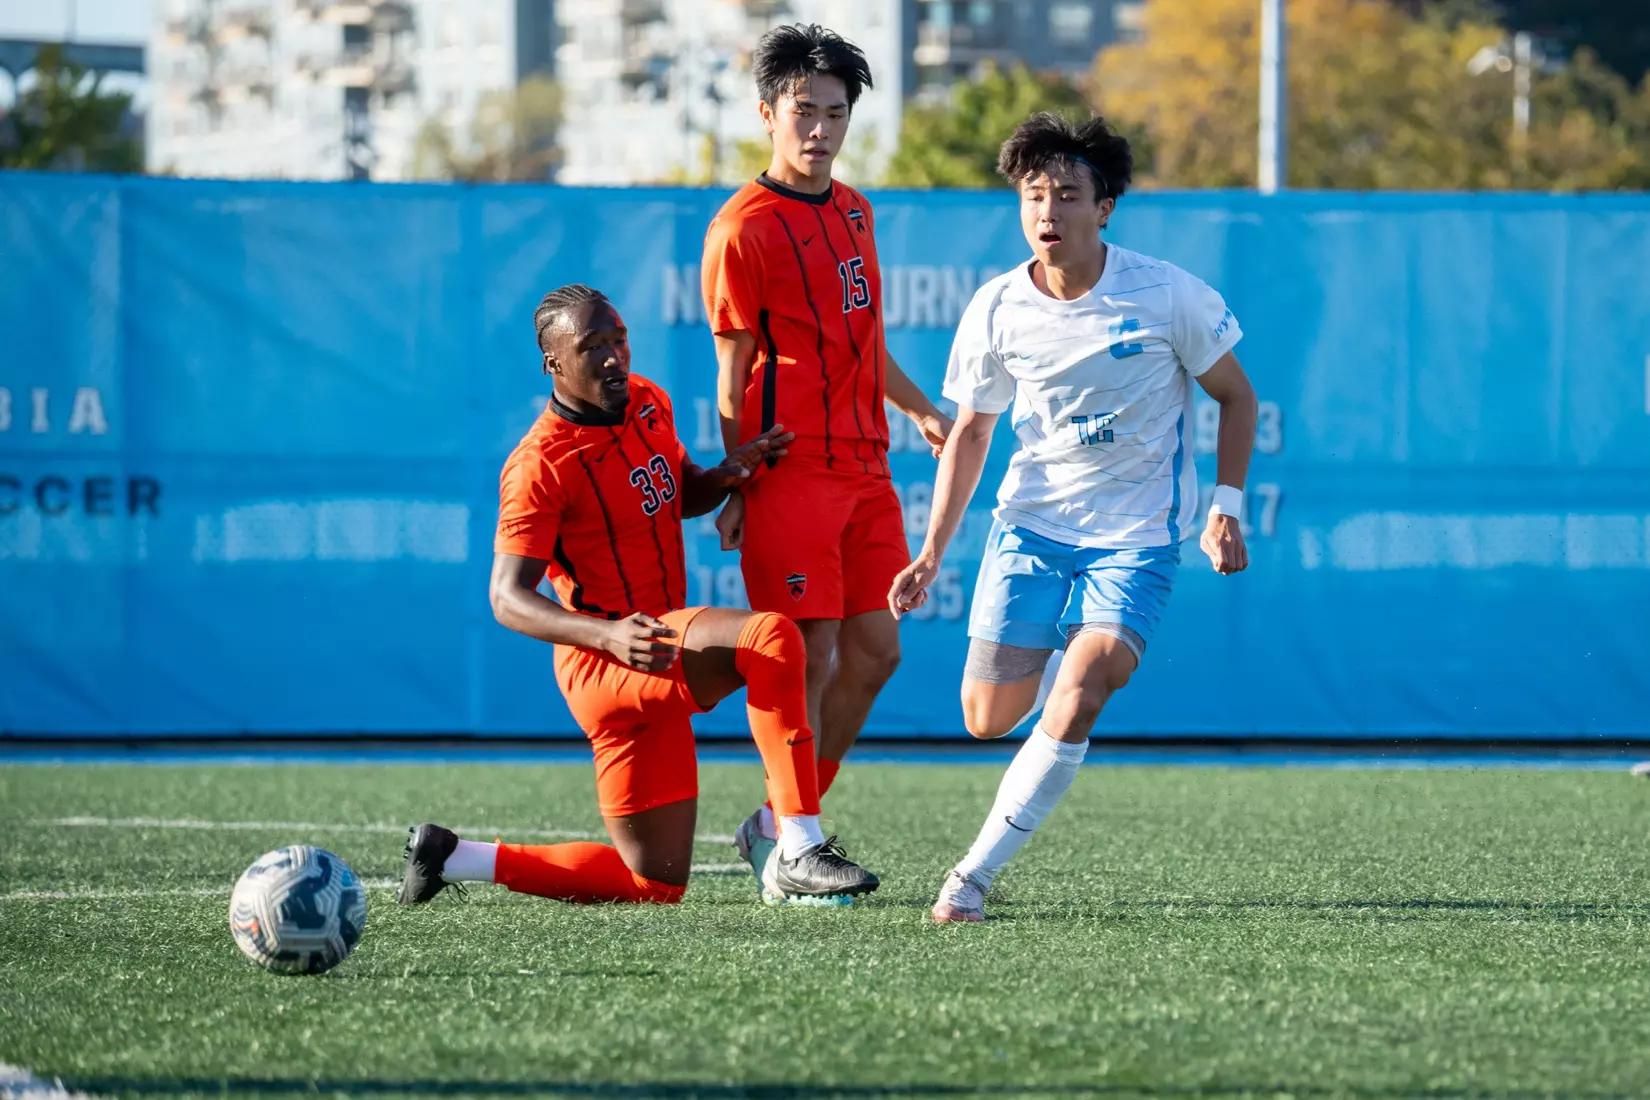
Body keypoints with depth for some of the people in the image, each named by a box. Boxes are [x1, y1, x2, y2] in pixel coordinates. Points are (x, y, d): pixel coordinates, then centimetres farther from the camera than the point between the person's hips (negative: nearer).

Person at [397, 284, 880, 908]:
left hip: (658, 646, 9)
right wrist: (609, 634, -34)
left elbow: (682, 496, 25)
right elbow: (509, 599, -18)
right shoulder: (541, 465, -16)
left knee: (657, 883, 9)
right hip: (602, 665, -9)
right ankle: (799, 853, -35)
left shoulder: (646, 402, 8)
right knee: (772, 637, -33)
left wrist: (726, 474, 0)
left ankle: (453, 858, 19)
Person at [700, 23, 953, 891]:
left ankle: (779, 826, 19)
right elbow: (734, 372, -7)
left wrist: (921, 411, 29)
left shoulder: (854, 211, 15)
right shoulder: (744, 228, -8)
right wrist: (734, 489, -9)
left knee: (873, 651, 7)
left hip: (863, 468, 8)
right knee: (810, 658, -8)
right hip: (791, 472, -8)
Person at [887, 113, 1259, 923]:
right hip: (1029, 524, 3)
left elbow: (1235, 396, 3)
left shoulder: (1168, 296, -11)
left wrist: (1226, 508, -8)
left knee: (1078, 697, -22)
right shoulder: (996, 310, -5)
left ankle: (973, 876, -17)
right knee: (988, 719, 2)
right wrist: (931, 555, 5)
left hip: (1137, 538, -3)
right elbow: (969, 433, 9)